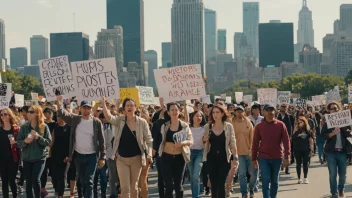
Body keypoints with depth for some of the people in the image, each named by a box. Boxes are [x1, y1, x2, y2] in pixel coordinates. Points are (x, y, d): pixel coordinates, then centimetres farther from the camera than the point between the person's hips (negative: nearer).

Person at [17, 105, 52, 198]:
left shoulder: (44, 127, -4)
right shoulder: (24, 127, 1)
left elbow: (49, 142, -7)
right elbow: (18, 143, 1)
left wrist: (38, 137, -21)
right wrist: (25, 141, -20)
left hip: (40, 158, -3)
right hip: (27, 158, 3)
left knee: (35, 180, -14)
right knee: (28, 181, 7)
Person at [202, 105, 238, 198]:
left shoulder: (228, 126, -1)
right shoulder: (207, 127, 4)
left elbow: (232, 143, 0)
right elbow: (204, 145, 13)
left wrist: (235, 158, -5)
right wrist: (204, 140, -9)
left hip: (224, 159, -2)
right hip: (211, 159, 2)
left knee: (221, 185, -7)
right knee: (213, 185, 5)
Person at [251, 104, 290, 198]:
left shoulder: (280, 125, -1)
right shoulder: (259, 126, -1)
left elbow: (286, 141, -2)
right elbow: (255, 143, 4)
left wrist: (287, 157, -7)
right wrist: (254, 159, 4)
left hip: (277, 158, 1)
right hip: (263, 158, -1)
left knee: (274, 181, 12)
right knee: (266, 180, -8)